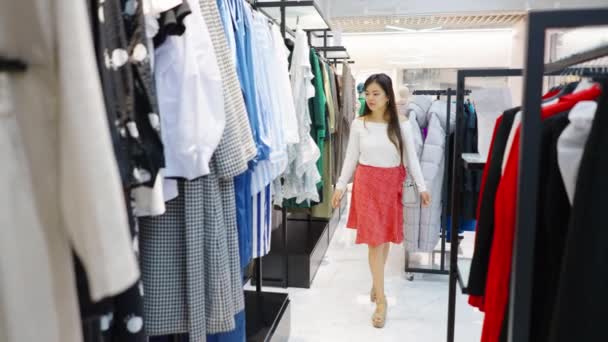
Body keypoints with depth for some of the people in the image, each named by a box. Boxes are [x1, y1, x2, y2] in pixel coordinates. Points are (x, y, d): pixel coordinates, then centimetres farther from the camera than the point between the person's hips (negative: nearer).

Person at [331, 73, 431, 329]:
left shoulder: (401, 124, -4)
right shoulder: (359, 124, -3)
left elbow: (411, 157, 1)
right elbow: (351, 158, 3)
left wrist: (421, 186, -2)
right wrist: (340, 186, 1)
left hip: (392, 183, 1)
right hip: (367, 183, -1)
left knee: (386, 237, 13)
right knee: (374, 239, -1)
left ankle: (377, 281, 38)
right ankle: (381, 300, 7)